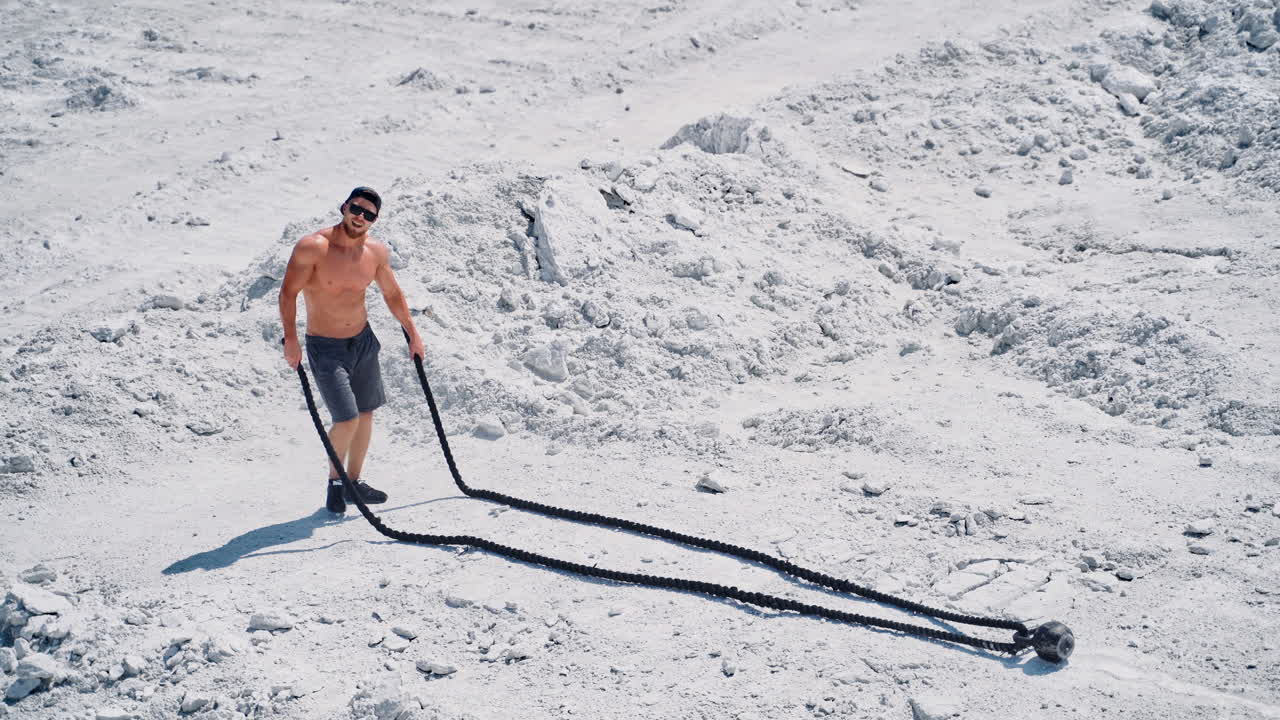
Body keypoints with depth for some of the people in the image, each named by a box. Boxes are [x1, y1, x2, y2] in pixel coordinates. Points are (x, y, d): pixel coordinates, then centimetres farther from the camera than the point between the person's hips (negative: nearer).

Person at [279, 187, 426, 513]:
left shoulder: (377, 252, -4)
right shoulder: (312, 247, -20)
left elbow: (392, 294, 11)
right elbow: (288, 293, -18)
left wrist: (412, 333, 15)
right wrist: (290, 339, -26)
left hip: (363, 341, 6)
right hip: (325, 348, -6)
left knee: (365, 413, 13)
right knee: (347, 420, -11)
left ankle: (354, 483, 31)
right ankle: (335, 482, 15)